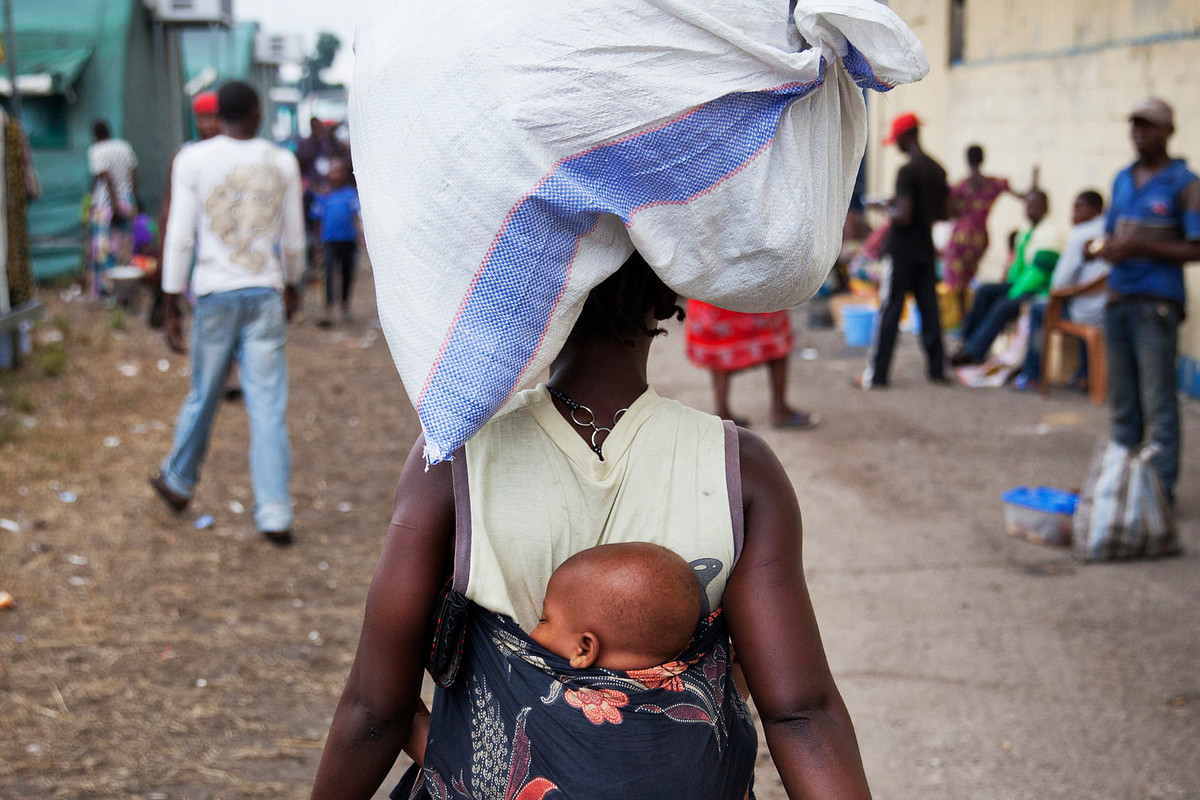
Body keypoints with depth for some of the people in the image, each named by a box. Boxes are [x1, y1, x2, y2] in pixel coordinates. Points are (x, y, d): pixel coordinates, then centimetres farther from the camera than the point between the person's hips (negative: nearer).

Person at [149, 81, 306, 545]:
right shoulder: (281, 163, 3)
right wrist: (291, 286, 27)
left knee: (204, 395, 15)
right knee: (268, 402, 0)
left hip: (215, 293, 0)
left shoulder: (192, 161, -1)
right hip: (265, 293, 0)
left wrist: (171, 309, 1)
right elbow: (294, 240, 9)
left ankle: (178, 482, 34)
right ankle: (274, 512, -2)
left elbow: (179, 238, -4)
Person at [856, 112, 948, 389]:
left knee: (889, 312, -3)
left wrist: (889, 210, -3)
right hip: (927, 251, 7)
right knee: (929, 309, 10)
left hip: (903, 252, -7)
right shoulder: (937, 170, 8)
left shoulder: (907, 172, -17)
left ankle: (876, 375, 0)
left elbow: (904, 216, -22)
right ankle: (937, 369, 13)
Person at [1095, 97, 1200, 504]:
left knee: (1158, 401, -6)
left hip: (1156, 302, -6)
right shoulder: (1123, 179, 15)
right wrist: (1107, 250, -1)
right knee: (1122, 400, 11)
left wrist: (1141, 247, -18)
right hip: (1117, 299, 7)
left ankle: (1161, 488, -2)